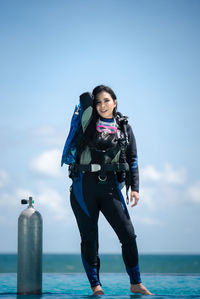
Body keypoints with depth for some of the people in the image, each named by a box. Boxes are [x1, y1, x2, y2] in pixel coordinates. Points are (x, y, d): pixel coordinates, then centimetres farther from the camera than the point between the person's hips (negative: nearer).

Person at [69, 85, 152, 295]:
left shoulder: (125, 128, 8)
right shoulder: (88, 125, 3)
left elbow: (132, 160, 8)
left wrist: (135, 188, 1)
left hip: (110, 186, 1)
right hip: (84, 186, -1)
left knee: (128, 234, -5)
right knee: (89, 238, 1)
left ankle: (136, 284, 7)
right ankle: (95, 286, 10)